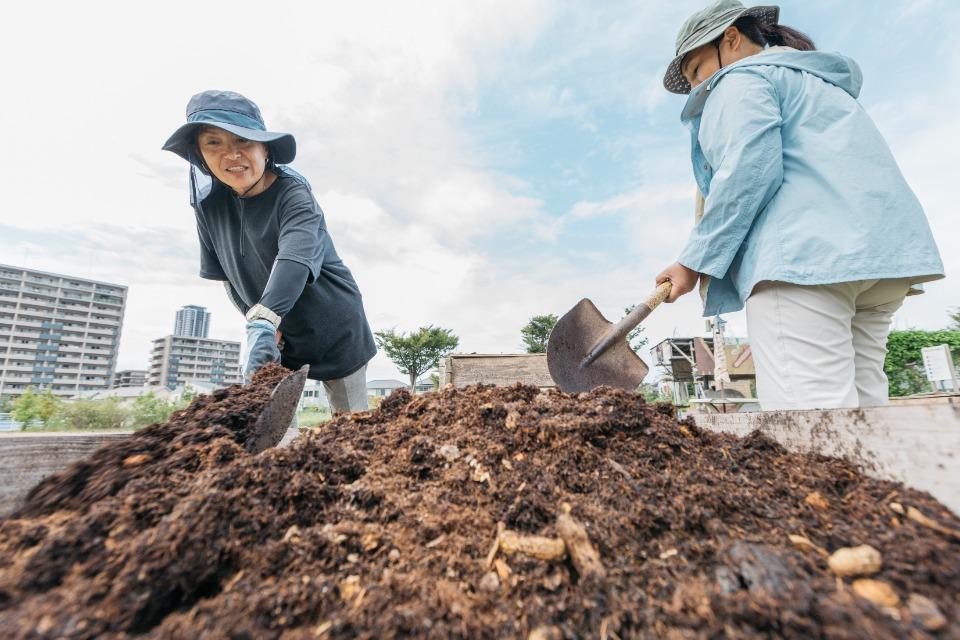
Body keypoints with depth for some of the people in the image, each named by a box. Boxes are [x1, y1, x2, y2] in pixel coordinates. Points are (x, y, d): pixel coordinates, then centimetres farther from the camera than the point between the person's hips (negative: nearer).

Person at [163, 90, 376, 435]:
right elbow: (227, 274, 7)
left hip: (332, 329, -4)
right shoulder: (209, 204, -2)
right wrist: (255, 322, -5)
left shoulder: (293, 193, -20)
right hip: (274, 332, 5)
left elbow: (295, 257, -38)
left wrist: (263, 322, -51)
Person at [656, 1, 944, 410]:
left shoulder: (743, 78, 6)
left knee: (809, 411, -16)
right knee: (858, 405, 6)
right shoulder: (816, 78, 36)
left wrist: (695, 261, -8)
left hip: (803, 252, -10)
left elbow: (748, 170, -11)